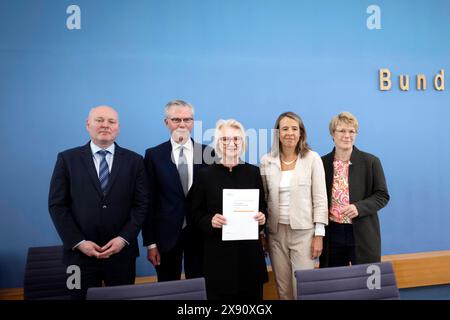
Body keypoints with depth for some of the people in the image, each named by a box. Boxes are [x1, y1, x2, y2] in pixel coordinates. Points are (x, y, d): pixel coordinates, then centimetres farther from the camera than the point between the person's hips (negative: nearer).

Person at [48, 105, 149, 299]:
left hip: (122, 253, 1)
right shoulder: (67, 159, 1)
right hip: (80, 253, 0)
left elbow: (141, 204, 0)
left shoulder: (134, 161, 2)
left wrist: (124, 238, -11)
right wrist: (78, 242, -10)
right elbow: (57, 205, -2)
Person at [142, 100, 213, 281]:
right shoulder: (153, 155, -1)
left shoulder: (207, 154, 0)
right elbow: (149, 201, -2)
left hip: (199, 233, 1)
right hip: (166, 233, 0)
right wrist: (150, 242, -4)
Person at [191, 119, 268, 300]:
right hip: (218, 251, -2)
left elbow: (263, 206, 13)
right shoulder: (206, 175, -2)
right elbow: (196, 213, 1)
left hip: (249, 248, 2)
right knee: (220, 295, 6)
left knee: (252, 295, 10)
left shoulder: (253, 172, 5)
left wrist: (262, 217, -8)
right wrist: (210, 221, -17)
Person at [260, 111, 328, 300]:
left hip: (304, 231, -2)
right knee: (283, 288, 10)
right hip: (276, 232, 2)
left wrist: (319, 235, -7)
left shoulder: (312, 158, -3)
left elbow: (320, 198, -4)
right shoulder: (267, 161, 3)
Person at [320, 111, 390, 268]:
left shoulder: (371, 161, 0)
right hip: (331, 234, 1)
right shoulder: (322, 163, 3)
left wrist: (359, 207, -17)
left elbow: (382, 196, 0)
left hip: (363, 235, -1)